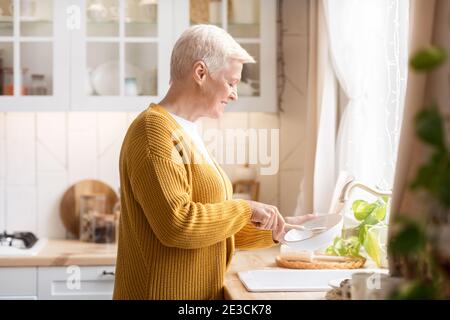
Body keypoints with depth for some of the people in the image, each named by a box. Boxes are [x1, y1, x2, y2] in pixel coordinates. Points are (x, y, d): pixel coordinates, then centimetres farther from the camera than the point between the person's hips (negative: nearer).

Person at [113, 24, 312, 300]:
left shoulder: (186, 132, 13)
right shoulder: (155, 131, -16)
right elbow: (176, 224, -26)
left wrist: (271, 233, 9)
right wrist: (245, 210, -15)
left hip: (201, 293, 9)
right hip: (167, 292, -9)